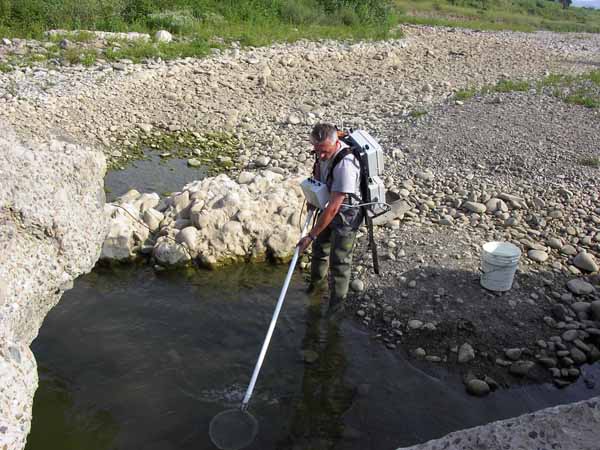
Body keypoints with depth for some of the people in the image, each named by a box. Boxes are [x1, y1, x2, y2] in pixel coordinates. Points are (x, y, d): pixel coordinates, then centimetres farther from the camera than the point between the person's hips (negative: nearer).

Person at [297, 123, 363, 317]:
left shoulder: (345, 166, -38)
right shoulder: (325, 149, -12)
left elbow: (333, 208, -36)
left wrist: (310, 236, -32)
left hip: (346, 213, -8)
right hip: (328, 205, 8)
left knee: (339, 260, 0)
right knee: (320, 247, 24)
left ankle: (337, 302, 21)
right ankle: (317, 281, 51)